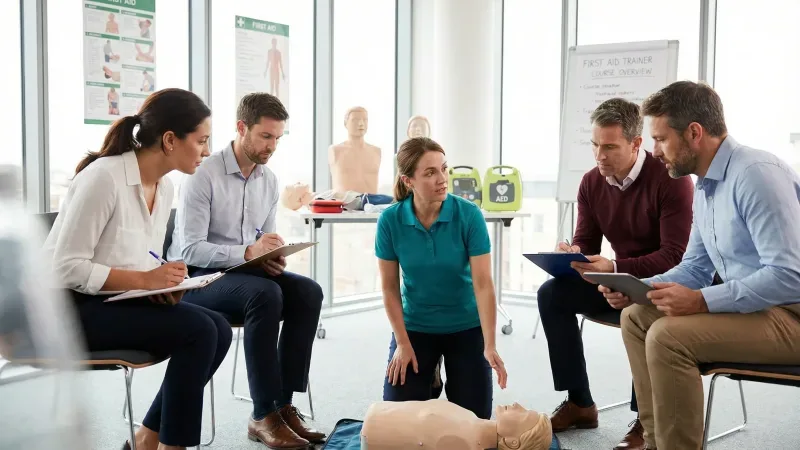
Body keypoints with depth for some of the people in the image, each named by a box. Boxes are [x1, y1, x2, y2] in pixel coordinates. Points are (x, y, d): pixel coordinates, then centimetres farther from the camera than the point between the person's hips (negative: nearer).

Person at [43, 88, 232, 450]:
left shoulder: (164, 187, 4)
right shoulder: (103, 177, -21)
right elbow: (68, 268, -22)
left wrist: (164, 282, -9)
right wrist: (144, 279, -25)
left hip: (116, 300, 8)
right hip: (70, 308, -8)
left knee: (218, 329, -9)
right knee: (198, 331, -22)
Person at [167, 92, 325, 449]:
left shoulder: (269, 181, 7)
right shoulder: (203, 175, -14)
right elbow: (190, 249, -21)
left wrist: (273, 259, -11)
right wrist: (247, 253, -34)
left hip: (245, 274, 7)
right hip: (197, 278, -6)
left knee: (308, 292, -19)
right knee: (266, 294, -34)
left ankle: (284, 405, -18)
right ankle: (264, 416, -27)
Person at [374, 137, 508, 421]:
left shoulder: (469, 215, -20)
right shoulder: (390, 220, -17)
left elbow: (483, 283, -23)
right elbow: (389, 287, -8)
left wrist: (490, 346, -30)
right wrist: (403, 343, -11)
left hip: (465, 326, 0)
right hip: (415, 325, 1)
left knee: (474, 417, -5)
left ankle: (448, 373, 28)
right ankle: (429, 376, 27)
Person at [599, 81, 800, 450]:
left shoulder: (756, 174, -21)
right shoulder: (705, 185, 10)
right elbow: (695, 268, 17)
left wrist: (701, 301, -28)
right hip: (745, 305, 10)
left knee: (668, 335, -27)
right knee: (636, 317, 8)